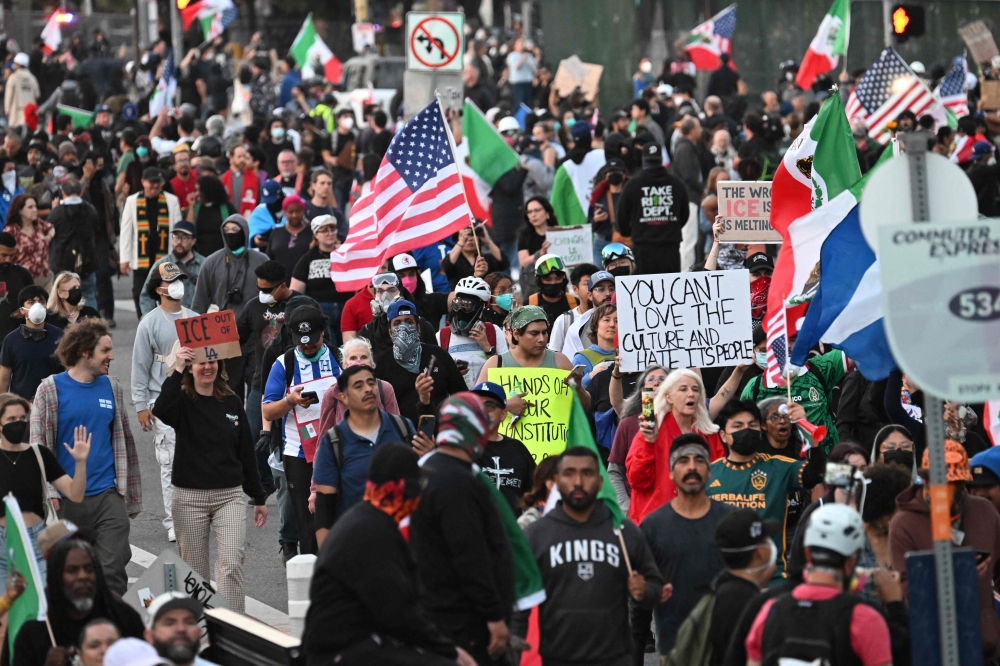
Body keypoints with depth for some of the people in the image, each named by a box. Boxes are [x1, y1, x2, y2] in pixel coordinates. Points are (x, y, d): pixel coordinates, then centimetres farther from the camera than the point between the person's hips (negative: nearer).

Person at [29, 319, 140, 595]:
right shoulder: (51, 389, -3)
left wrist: (132, 497, 16)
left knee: (113, 571, -7)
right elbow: (38, 445, -5)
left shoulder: (111, 387, 8)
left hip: (108, 497, 2)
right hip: (67, 500, -2)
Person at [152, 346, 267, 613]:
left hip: (230, 495, 1)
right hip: (190, 497, -1)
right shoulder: (183, 402, -2)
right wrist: (177, 371, -34)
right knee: (195, 570, 5)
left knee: (232, 564, -12)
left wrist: (259, 498, 15)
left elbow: (246, 451, 13)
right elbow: (161, 410, -27)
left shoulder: (232, 403, 7)